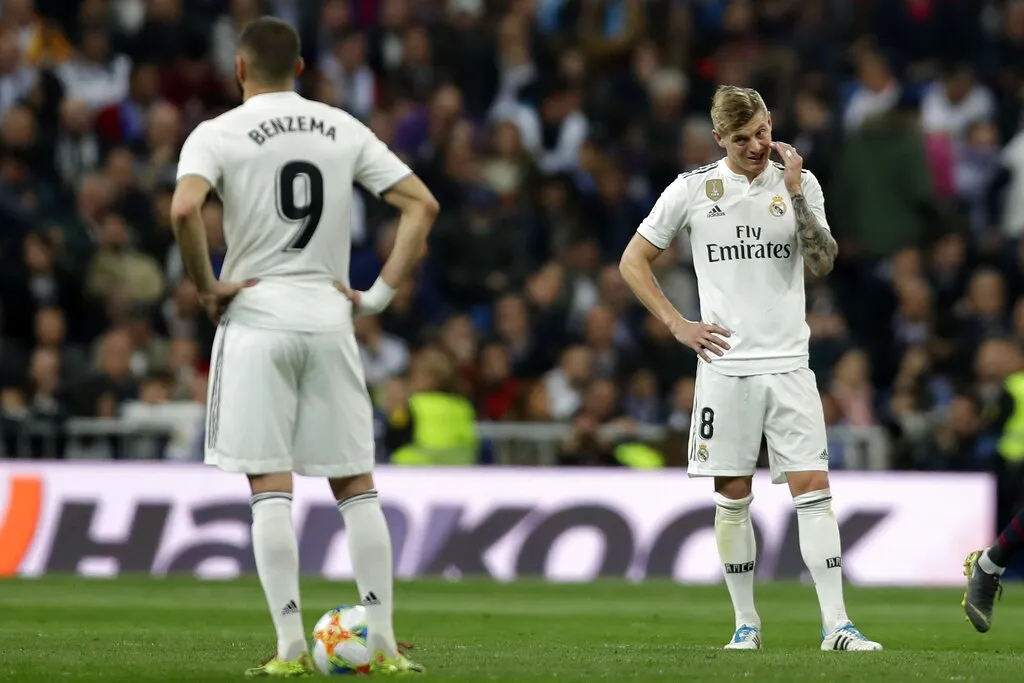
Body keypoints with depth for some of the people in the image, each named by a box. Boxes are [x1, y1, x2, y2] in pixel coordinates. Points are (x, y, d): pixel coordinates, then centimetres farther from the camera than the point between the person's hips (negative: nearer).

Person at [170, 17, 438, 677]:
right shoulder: (344, 130, 9)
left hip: (256, 319, -3)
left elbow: (184, 209, -21)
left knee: (271, 489, -1)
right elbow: (423, 204, 4)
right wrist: (381, 293, 5)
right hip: (330, 319, 3)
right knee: (356, 485, 8)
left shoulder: (219, 133, -3)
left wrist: (207, 287, -8)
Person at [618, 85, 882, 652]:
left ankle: (835, 624, -9)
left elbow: (822, 263, -6)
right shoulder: (693, 189, 1)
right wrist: (677, 325, 0)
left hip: (789, 365, 0)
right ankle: (745, 622, 13)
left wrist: (795, 196, -14)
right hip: (725, 365, 0)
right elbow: (633, 262, 8)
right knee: (732, 495, 3)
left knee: (813, 488, -8)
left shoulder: (800, 183, 4)